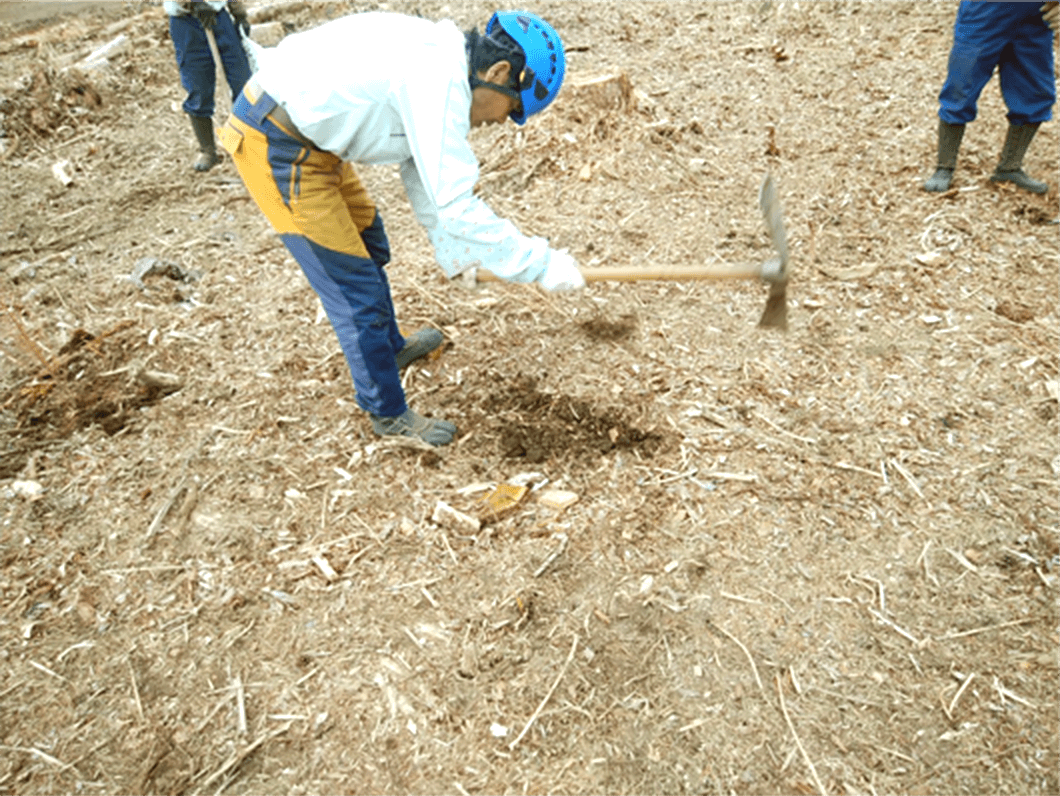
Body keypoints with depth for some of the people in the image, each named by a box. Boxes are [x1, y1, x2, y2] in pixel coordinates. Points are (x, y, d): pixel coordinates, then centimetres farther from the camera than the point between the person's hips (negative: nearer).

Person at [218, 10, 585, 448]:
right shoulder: (442, 80, -25)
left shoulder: (435, 57, 6)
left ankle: (390, 346, 47)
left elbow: (421, 168, 14)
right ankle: (388, 413, 13)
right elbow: (456, 204, -29)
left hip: (303, 130, 10)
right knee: (355, 285, -4)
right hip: (273, 144, -10)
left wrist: (448, 247, 16)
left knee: (367, 240, 24)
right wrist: (541, 264, -22)